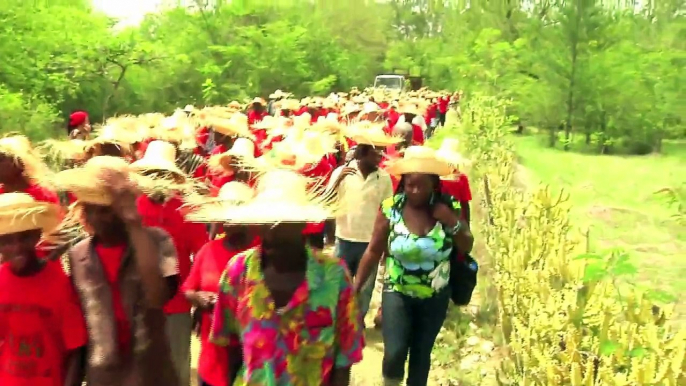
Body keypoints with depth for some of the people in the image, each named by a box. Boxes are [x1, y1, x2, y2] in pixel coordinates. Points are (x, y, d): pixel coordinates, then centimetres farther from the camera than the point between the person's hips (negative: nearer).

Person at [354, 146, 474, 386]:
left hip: (435, 297, 2)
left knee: (421, 354, 13)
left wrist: (452, 222, -18)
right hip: (397, 293, -2)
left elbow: (467, 248, -1)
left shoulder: (448, 208, -8)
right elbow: (373, 251, -5)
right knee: (394, 354, -14)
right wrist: (355, 287, -4)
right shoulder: (390, 208, -13)